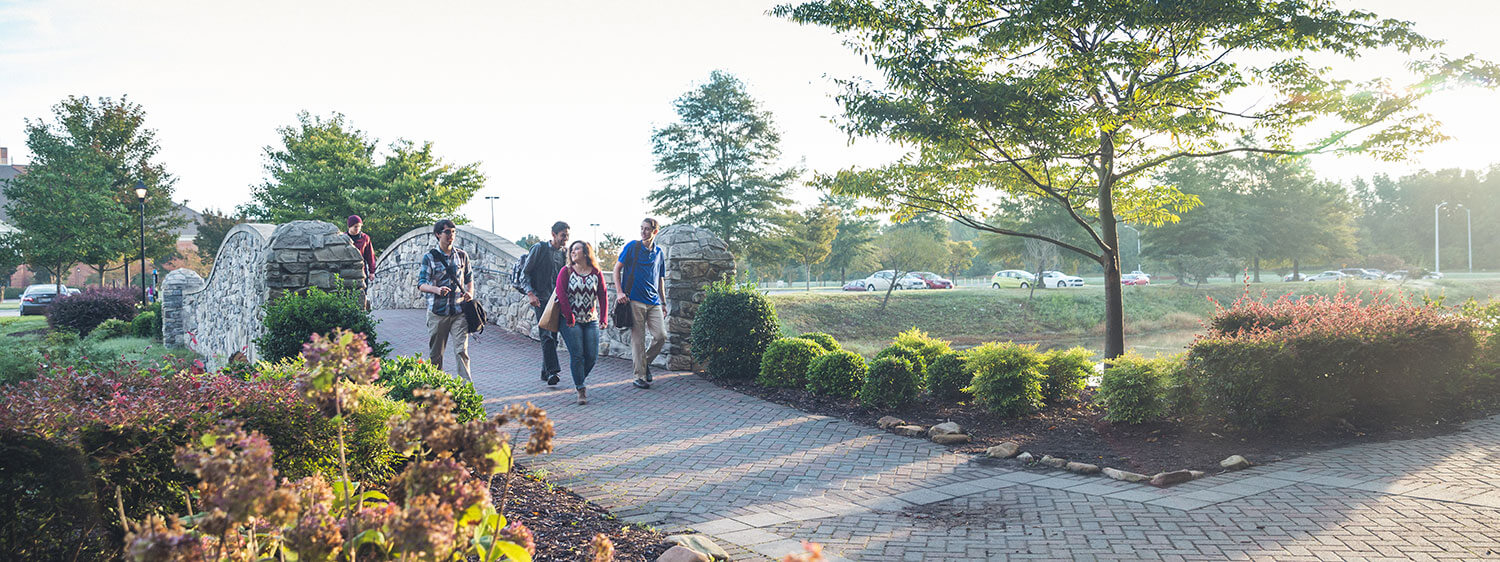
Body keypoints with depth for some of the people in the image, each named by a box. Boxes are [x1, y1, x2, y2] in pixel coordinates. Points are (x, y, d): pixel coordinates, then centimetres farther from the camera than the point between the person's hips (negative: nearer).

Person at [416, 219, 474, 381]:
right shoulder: (429, 257, 1)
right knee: (435, 352, 7)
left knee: (462, 349, -9)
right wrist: (436, 290, -24)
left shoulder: (462, 255, 10)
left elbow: (469, 278, 20)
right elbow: (421, 284, -3)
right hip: (437, 311, -1)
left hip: (459, 310, 1)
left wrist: (470, 292, -2)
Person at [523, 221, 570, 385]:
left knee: (553, 336, 6)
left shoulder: (563, 254, 14)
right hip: (540, 298, -6)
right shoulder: (540, 248, -4)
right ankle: (552, 371, -21)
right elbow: (526, 271, -4)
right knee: (547, 335, -16)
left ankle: (545, 372, 14)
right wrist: (530, 293, -14)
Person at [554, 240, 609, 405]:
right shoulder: (566, 271, -3)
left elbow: (603, 295, 4)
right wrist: (570, 318, -13)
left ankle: (579, 380, 26)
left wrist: (604, 319, -4)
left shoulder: (596, 273, 4)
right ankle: (580, 389, 2)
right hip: (570, 321, -3)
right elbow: (561, 294, -9)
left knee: (592, 356, 0)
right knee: (577, 355, -9)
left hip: (591, 320, 3)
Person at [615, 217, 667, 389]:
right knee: (638, 339, -3)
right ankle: (640, 376, 5)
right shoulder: (632, 246, 2)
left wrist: (663, 302, 19)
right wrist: (620, 292, -8)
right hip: (635, 299, -4)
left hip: (653, 301, 4)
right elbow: (617, 269, 3)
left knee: (661, 336, -6)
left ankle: (646, 361, 19)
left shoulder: (658, 252, 14)